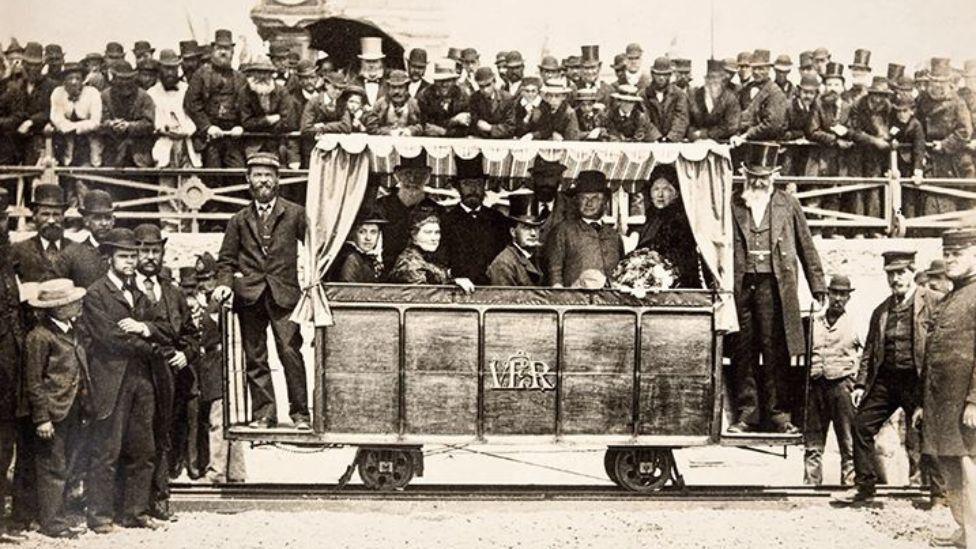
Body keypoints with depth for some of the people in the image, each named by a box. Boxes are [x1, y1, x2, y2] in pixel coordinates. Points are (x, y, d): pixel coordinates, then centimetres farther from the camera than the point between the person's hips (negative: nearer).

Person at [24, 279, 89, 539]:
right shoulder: (40, 336, -13)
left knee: (68, 466, 14)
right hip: (54, 412, -8)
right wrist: (41, 418, -16)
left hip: (73, 411, 8)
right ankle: (51, 522, 5)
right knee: (53, 468, -2)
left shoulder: (70, 332, 13)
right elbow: (34, 381, -13)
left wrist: (84, 409, 16)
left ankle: (60, 516, 23)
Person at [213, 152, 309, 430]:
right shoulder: (239, 220, 15)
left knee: (290, 352, -12)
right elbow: (226, 259, 16)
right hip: (249, 295, 3)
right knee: (255, 358, 3)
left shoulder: (295, 214, 8)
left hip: (283, 294, -3)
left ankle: (300, 413, -4)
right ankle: (263, 414, 9)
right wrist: (224, 283, -1)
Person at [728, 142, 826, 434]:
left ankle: (778, 414, 2)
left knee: (776, 352, -3)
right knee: (743, 352, 2)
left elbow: (806, 247, 13)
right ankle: (746, 413, 9)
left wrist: (819, 288, 10)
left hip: (774, 285, -1)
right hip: (740, 286, 1)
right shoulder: (731, 204, 9)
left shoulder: (787, 204, 10)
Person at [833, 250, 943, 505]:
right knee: (862, 425, 3)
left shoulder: (934, 302, -5)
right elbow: (870, 350, 16)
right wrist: (861, 384, 8)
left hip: (917, 381, -6)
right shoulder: (881, 310, 13)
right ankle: (864, 486, 13)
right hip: (884, 379, 6)